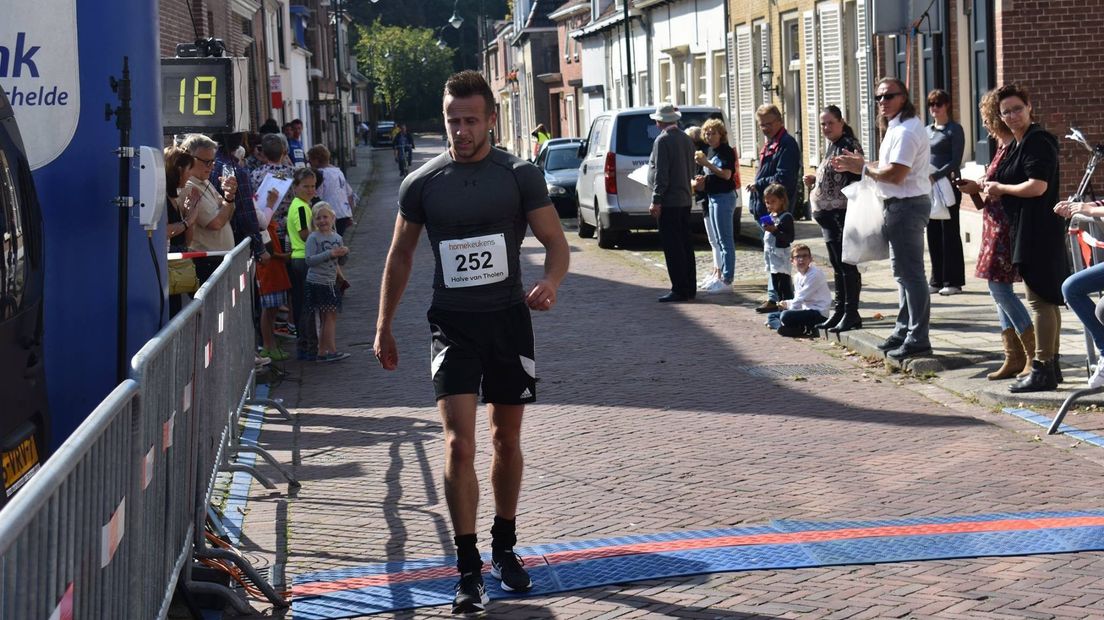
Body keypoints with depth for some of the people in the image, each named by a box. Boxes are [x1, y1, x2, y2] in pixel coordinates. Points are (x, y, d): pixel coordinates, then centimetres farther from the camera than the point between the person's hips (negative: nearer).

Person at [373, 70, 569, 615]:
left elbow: (556, 243, -2)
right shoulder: (422, 183, 0)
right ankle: (468, 571, -6)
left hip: (508, 319, 1)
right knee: (459, 445, -12)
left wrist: (550, 282, -25)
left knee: (506, 439, 13)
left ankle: (504, 548, 31)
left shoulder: (520, 176, -3)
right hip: (452, 324, -1)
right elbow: (401, 255, 10)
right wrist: (384, 328, 10)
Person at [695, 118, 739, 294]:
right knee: (718, 240, 14)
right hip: (713, 197, 10)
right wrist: (704, 179, 5)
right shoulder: (711, 151, 15)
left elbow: (726, 174, -22)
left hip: (724, 197, -10)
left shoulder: (726, 151, -12)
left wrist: (706, 164, -23)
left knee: (725, 240, -8)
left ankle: (727, 280, -8)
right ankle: (721, 277, 20)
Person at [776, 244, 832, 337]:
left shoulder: (815, 275, -15)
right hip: (807, 310, 10)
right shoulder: (797, 277, 13)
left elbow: (801, 298, -18)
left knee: (785, 316, -27)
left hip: (819, 313, -10)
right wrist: (787, 303, 1)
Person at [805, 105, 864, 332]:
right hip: (828, 214, 10)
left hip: (844, 212, -10)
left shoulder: (849, 145, -11)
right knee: (836, 264, 13)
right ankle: (838, 311, 18)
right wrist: (815, 180, 13)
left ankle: (851, 313, -2)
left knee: (846, 263, -7)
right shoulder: (831, 146, 17)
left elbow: (857, 176, -17)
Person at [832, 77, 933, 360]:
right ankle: (905, 330, 28)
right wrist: (860, 163, 8)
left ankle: (917, 339, -6)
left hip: (907, 206, -11)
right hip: (900, 206, 11)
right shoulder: (896, 128, 17)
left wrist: (862, 167, -12)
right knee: (902, 271, 18)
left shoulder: (906, 131, -18)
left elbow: (895, 174, -24)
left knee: (910, 273, -8)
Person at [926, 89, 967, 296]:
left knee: (949, 234, -3)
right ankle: (937, 280, 12)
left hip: (947, 186, -6)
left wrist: (935, 176, -22)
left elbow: (956, 161, -11)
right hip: (929, 188, 6)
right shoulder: (927, 131, 16)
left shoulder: (954, 130, -3)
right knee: (933, 234, 6)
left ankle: (953, 281, 1)